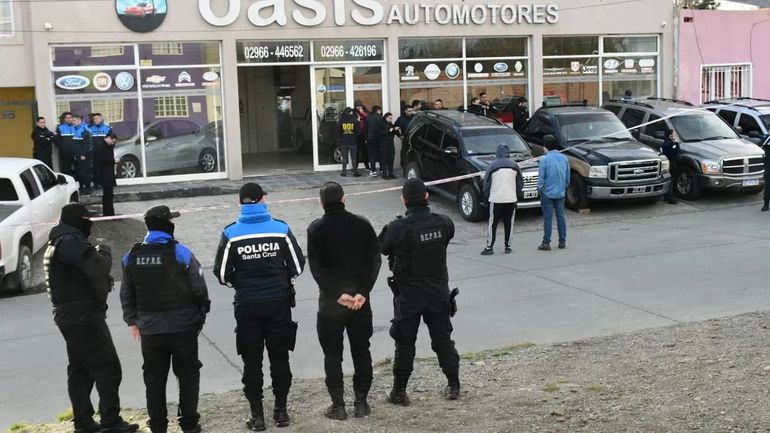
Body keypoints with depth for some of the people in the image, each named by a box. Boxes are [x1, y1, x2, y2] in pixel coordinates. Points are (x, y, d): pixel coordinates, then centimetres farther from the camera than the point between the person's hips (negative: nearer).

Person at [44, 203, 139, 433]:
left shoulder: (56, 244, 16)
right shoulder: (71, 242, -17)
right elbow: (97, 268, -28)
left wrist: (95, 253, 3)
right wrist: (104, 253, -8)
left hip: (68, 316, 10)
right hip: (84, 316, -10)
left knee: (79, 370, 14)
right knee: (107, 368, -5)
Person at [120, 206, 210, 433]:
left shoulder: (132, 256, 2)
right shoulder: (180, 252, -12)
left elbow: (126, 294, 8)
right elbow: (199, 288, -11)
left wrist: (132, 321, 17)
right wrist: (201, 312, 6)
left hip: (149, 329, 3)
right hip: (183, 326, -3)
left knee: (154, 380, 12)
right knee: (187, 376, 10)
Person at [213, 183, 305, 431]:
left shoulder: (231, 234, -9)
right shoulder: (281, 229, -6)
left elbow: (222, 274, -5)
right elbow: (298, 266, -2)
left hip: (247, 306, -1)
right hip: (279, 303, 1)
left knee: (252, 361, 11)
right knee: (280, 358, 14)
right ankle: (281, 410, 21)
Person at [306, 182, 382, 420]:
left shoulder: (316, 229, -5)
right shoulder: (362, 224, 0)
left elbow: (316, 267, -12)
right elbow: (374, 260, -8)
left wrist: (337, 294, -13)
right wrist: (362, 292, -11)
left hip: (330, 301, -2)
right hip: (360, 298, 2)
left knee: (332, 354, 8)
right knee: (361, 351, 13)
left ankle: (338, 405, 9)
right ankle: (361, 402, 18)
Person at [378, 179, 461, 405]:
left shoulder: (398, 228, -21)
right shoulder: (443, 223, -10)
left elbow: (381, 248, -6)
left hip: (408, 295, -3)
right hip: (439, 293, 3)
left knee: (404, 344, 9)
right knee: (443, 339, 16)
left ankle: (399, 392, 14)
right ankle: (454, 386, 23)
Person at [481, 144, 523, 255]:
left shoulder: (492, 165, -4)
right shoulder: (514, 165, 4)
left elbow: (487, 182, 0)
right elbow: (520, 182, 9)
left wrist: (487, 195, 13)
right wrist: (517, 194, 21)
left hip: (496, 199, -2)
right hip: (511, 199, 3)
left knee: (492, 223, 1)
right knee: (508, 223, 10)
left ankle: (489, 247, -2)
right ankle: (507, 246, 13)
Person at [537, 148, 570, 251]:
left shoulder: (545, 160, -13)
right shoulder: (564, 159, 4)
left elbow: (541, 177, -11)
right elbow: (567, 177, 10)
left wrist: (540, 189, 4)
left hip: (548, 193, -5)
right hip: (560, 193, 5)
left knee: (548, 218, -1)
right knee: (561, 217, 11)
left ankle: (546, 243, 1)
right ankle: (562, 242, 16)